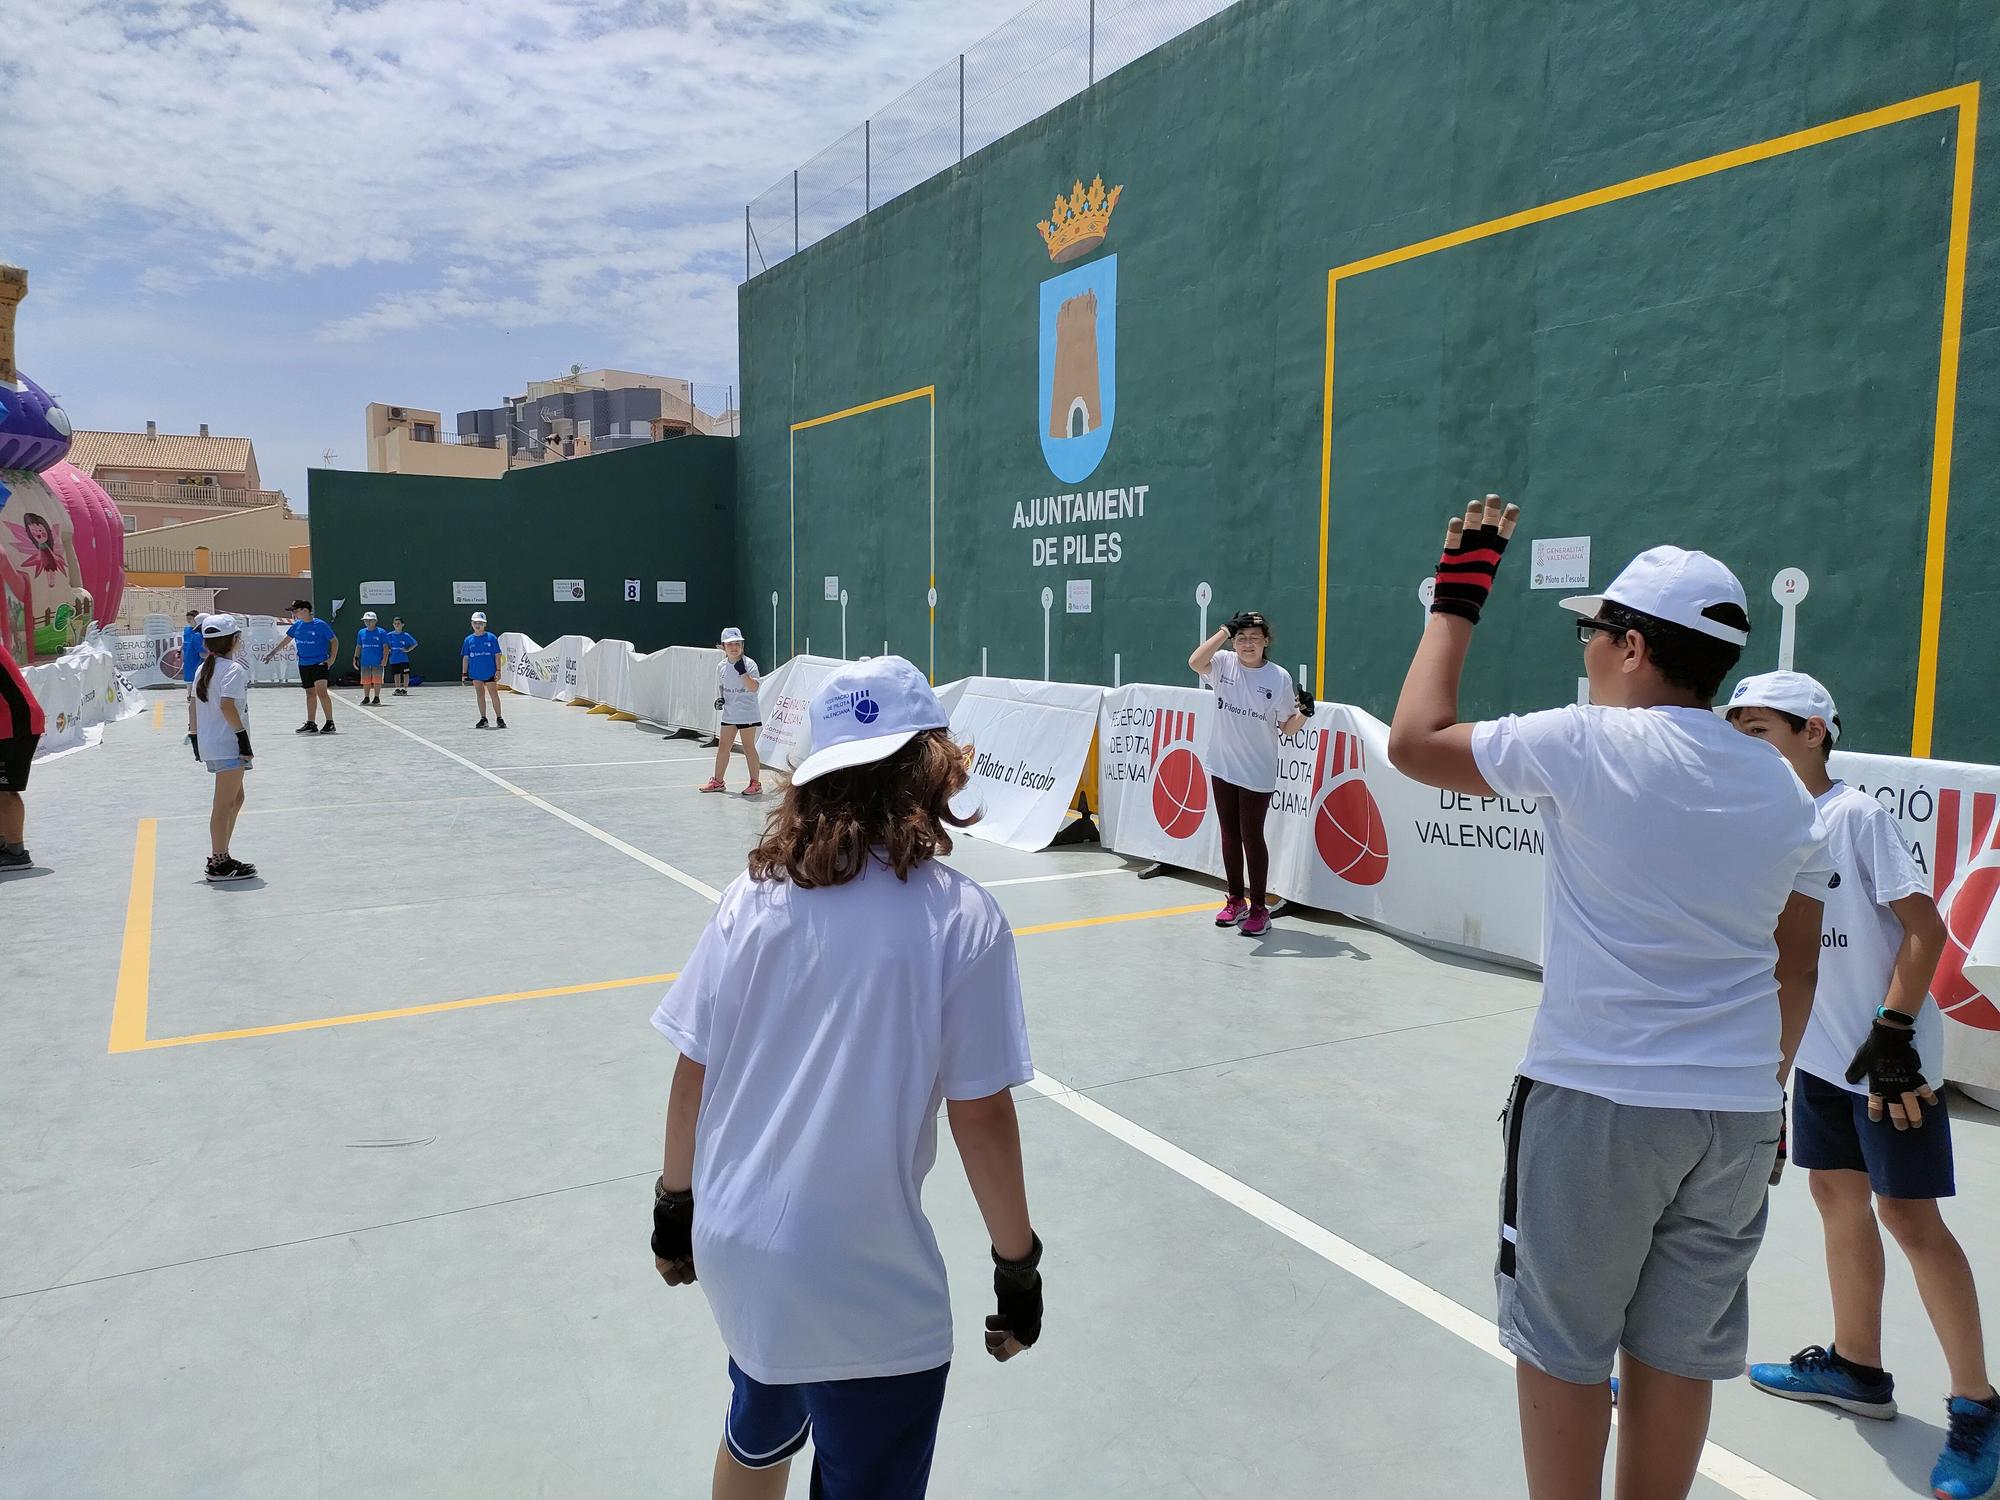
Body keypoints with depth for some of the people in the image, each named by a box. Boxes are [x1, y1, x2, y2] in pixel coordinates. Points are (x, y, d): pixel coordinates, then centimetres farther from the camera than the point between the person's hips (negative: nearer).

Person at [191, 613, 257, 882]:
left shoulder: (203, 669, 13)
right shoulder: (234, 669, -13)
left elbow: (195, 705, 15)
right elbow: (227, 706, -24)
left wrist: (196, 737, 19)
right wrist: (242, 734, -19)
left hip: (209, 744, 9)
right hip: (229, 745, -9)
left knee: (236, 798, 19)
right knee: (224, 804, -4)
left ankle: (220, 856, 21)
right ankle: (219, 864, 1)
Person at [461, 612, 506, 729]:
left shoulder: (491, 638, -4)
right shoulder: (468, 640, 4)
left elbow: (497, 655, -2)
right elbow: (465, 657, 8)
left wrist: (498, 670, -8)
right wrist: (464, 673, 5)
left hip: (490, 673, -3)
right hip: (475, 674, 3)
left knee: (494, 695, 0)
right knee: (480, 696, 10)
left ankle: (499, 718, 8)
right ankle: (483, 719, 16)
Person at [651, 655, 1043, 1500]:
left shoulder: (755, 896, -6)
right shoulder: (960, 919, -17)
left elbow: (691, 1075, 0)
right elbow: (980, 1116, -14)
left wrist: (674, 1206, 15)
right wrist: (1018, 1266, -1)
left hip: (734, 1249, 5)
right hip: (862, 1289, -5)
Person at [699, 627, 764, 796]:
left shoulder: (749, 664, -11)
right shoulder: (721, 666, 6)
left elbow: (753, 688, -22)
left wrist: (742, 671, -31)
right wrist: (719, 698, 2)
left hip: (747, 714, -6)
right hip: (729, 714, 6)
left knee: (749, 747, -1)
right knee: (722, 746, 10)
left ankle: (756, 783, 7)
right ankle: (717, 781, 22)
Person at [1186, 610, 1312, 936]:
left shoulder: (1279, 677, -6)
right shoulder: (1224, 664, -3)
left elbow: (1287, 728, -1)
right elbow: (1195, 662, -25)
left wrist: (1304, 713, -21)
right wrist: (1225, 630, -25)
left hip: (1257, 773, -3)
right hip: (1222, 766, 3)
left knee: (1251, 836, 2)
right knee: (1229, 834, 14)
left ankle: (1258, 908, 13)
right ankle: (1236, 900, 28)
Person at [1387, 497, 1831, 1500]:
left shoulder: (1587, 745, -13)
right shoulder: (1784, 788, 6)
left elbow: (1414, 742, -5)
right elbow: (1797, 972, 12)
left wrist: (1459, 592, 4)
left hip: (1594, 1102, -6)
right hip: (1738, 1115, 6)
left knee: (1562, 1344, 9)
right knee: (1678, 1347, 17)